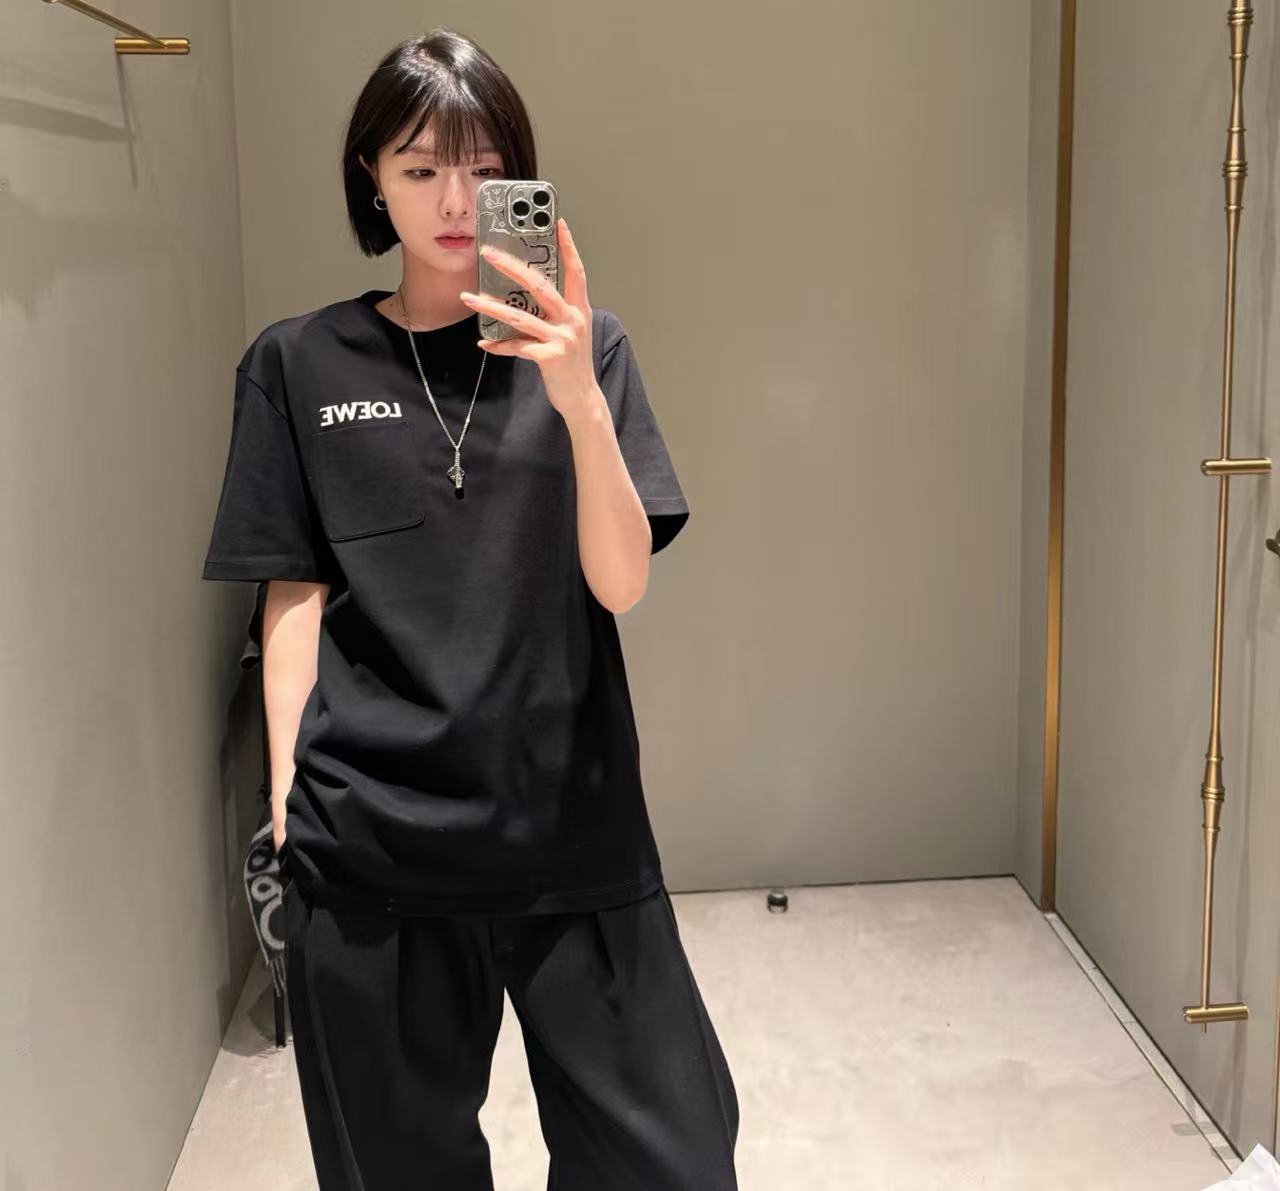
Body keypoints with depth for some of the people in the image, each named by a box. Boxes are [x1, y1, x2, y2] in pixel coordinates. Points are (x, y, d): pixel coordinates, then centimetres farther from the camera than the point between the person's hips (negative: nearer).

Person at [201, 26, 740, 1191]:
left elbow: (621, 582, -7)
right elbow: (295, 598, 5)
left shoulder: (582, 348, 3)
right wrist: (286, 798, -2)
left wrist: (578, 398, -21)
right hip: (370, 838, 0)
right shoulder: (299, 365, 3)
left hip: (571, 822, 0)